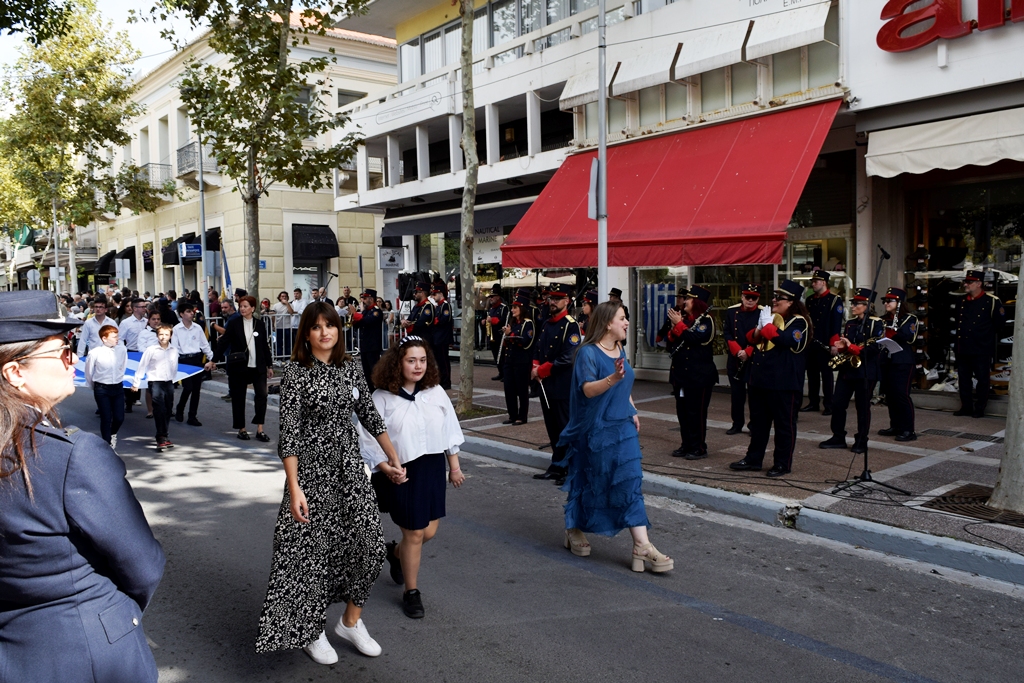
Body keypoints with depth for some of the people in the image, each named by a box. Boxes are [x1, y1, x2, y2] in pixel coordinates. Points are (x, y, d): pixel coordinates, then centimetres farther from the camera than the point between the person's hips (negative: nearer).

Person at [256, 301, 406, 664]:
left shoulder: (351, 368, 4)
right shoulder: (296, 372, -9)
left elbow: (370, 415, 10)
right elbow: (288, 431, -14)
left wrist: (393, 458, 8)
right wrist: (294, 487, -20)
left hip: (350, 466, 5)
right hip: (313, 469, -4)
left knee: (370, 544, 1)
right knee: (313, 549, 4)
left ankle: (351, 620, 22)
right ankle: (312, 631, 25)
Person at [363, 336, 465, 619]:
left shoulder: (435, 392, -1)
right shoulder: (382, 398, -12)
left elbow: (449, 430, 7)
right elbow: (371, 439, -9)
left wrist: (454, 466, 9)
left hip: (433, 468, 4)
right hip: (401, 473, -4)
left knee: (429, 531, 9)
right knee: (414, 533, 3)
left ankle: (396, 553, 44)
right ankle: (411, 592, 26)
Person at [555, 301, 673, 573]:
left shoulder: (620, 351, 10)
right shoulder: (588, 353, -13)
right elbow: (587, 389, -26)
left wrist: (632, 412, 8)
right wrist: (613, 378, -41)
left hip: (623, 427, 6)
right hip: (595, 430, -6)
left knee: (630, 481, -1)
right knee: (590, 482, 7)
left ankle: (642, 546, -1)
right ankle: (574, 529, 31)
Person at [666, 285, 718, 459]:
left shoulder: (706, 320, -6)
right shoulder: (683, 318, 14)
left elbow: (696, 338, -23)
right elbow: (671, 344, 12)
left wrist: (678, 324, -16)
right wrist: (674, 328, -4)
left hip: (699, 375, -7)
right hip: (680, 373, 7)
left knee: (696, 412, -3)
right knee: (682, 411, 10)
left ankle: (699, 448, 7)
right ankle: (687, 445, 19)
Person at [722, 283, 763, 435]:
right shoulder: (731, 311, 4)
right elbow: (727, 333, 1)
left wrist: (748, 352, -17)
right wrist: (737, 351, -12)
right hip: (735, 359, 3)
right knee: (736, 392, 9)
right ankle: (737, 424, 20)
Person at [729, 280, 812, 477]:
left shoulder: (799, 322, -7)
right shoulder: (770, 317, 16)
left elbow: (787, 341, -25)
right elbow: (752, 339, 18)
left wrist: (767, 324, -18)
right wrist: (758, 329, -3)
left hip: (784, 384, -8)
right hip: (760, 379, 8)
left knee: (784, 424, 3)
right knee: (758, 421, 14)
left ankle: (783, 463, 12)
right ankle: (753, 459, 23)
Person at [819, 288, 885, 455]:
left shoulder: (876, 323, -6)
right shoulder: (850, 323, 14)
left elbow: (876, 347, -16)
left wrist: (852, 347, -22)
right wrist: (838, 347, -3)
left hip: (865, 371, -6)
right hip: (847, 369, 6)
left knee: (862, 406, 1)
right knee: (837, 403, 3)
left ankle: (861, 441, 11)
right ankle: (838, 437, 14)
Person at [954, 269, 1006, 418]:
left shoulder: (992, 301, -6)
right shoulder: (962, 302, 12)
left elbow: (998, 324, -3)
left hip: (982, 350, -6)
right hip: (963, 349, 6)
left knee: (982, 380, 3)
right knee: (963, 379, 10)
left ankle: (980, 409, 12)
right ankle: (966, 407, 20)